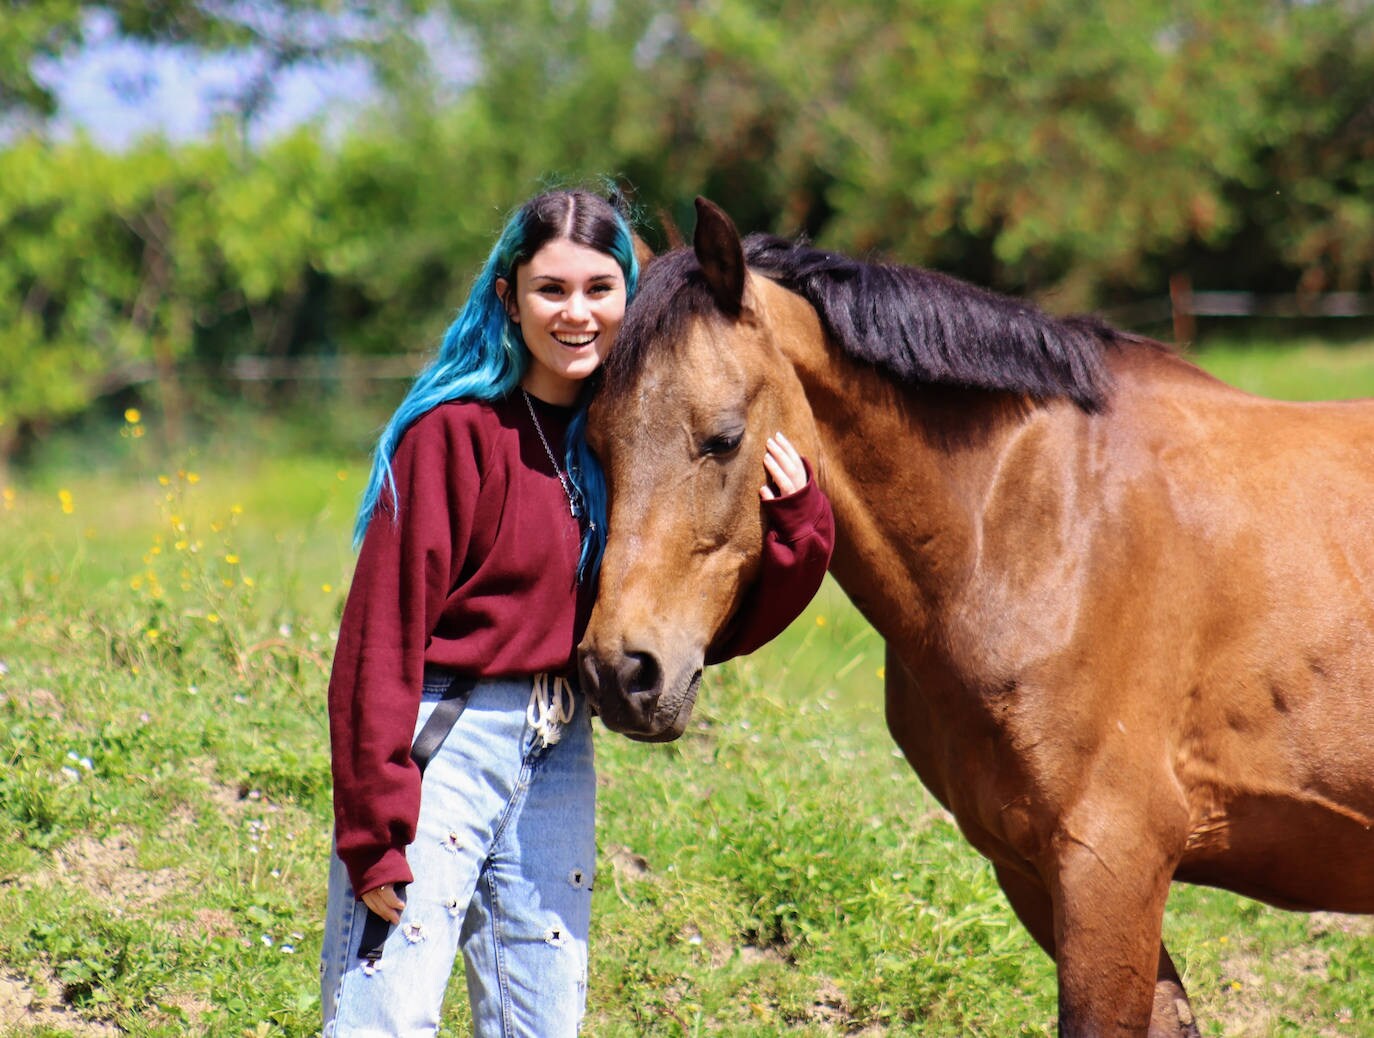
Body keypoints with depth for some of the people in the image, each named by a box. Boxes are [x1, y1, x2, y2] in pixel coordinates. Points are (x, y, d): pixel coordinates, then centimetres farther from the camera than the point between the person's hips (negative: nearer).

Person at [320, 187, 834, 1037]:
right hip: (447, 744, -7)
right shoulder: (455, 432, -10)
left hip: (559, 763, 7)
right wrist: (375, 834, -17)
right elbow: (382, 633, -13)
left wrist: (798, 519, -7)